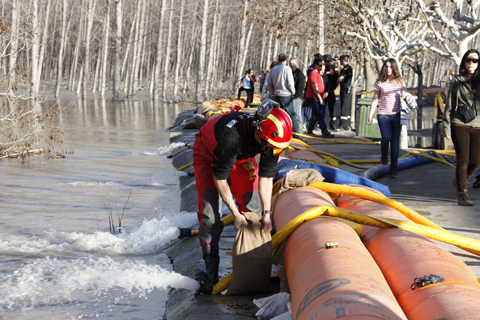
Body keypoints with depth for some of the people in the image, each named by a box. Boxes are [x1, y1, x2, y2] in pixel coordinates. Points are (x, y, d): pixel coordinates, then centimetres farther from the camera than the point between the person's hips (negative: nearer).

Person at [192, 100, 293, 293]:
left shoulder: (271, 139, -27)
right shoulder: (232, 135, -44)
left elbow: (266, 176, -15)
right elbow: (219, 177, -33)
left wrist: (266, 213, -19)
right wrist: (235, 213, -26)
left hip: (240, 157, 5)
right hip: (208, 152, -5)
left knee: (253, 206, -4)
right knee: (210, 210, -16)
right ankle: (211, 271, -13)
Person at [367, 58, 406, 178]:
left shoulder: (400, 82, 8)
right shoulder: (380, 83, 5)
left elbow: (404, 96, 20)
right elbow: (375, 100, 7)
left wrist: (404, 96, -4)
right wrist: (370, 116, 3)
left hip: (396, 114, 1)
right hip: (383, 114, -1)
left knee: (395, 141, -3)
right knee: (386, 137, -20)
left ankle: (393, 168, 5)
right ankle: (384, 154, 15)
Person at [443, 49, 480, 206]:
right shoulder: (457, 81, 3)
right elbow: (449, 106, 4)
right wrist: (446, 128, -1)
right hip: (460, 125, -2)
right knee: (463, 160, -6)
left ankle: (459, 182, 29)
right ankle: (462, 193, 4)